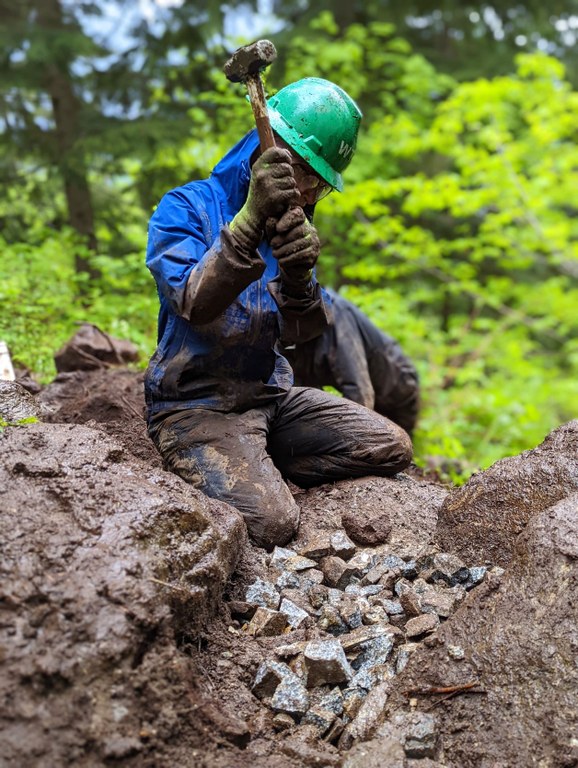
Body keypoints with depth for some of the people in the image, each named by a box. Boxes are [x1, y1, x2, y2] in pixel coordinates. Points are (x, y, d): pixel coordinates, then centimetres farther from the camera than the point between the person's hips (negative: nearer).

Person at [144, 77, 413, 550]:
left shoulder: (291, 221, 10)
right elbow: (195, 303, -28)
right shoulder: (185, 208, -9)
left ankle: (255, 472, 2)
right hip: (196, 406, -7)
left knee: (391, 449, -1)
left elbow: (297, 332, -3)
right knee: (270, 523, -28)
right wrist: (251, 219, -37)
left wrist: (298, 276, -25)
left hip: (270, 395, 7)